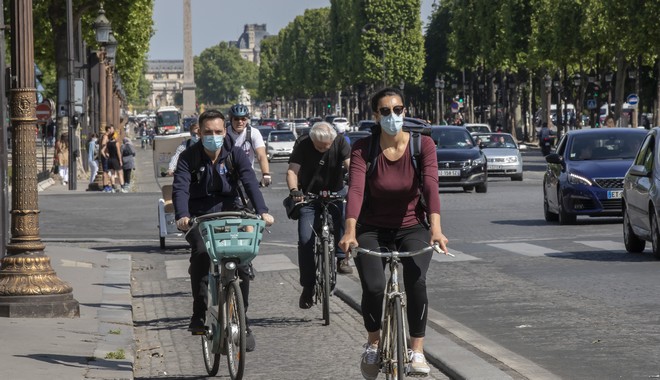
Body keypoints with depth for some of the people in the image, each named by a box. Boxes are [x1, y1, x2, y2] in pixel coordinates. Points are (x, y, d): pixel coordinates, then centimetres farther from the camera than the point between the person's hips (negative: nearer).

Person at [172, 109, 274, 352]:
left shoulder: (235, 154, -2)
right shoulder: (189, 157, -5)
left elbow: (250, 182, -16)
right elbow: (180, 188, -19)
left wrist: (262, 211, -34)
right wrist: (182, 216, -39)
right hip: (199, 217, -1)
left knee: (242, 261, -15)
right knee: (201, 254, -30)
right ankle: (199, 316, -24)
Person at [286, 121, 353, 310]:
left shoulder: (340, 142, -11)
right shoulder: (302, 145, -11)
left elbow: (350, 165, -23)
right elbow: (292, 170, -16)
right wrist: (294, 191, -35)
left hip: (335, 193, 0)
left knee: (344, 212, -34)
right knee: (305, 241, -8)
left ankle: (342, 257, -19)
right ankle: (308, 286, 2)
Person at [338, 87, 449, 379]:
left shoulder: (423, 144, -9)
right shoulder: (363, 149, -10)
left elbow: (430, 186, -22)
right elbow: (356, 190, -23)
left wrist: (436, 228, -38)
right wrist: (350, 231, -39)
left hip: (412, 228, 0)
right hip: (373, 230, 0)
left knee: (416, 282, -27)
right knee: (373, 287, -23)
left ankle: (417, 350, -12)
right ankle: (373, 342, 6)